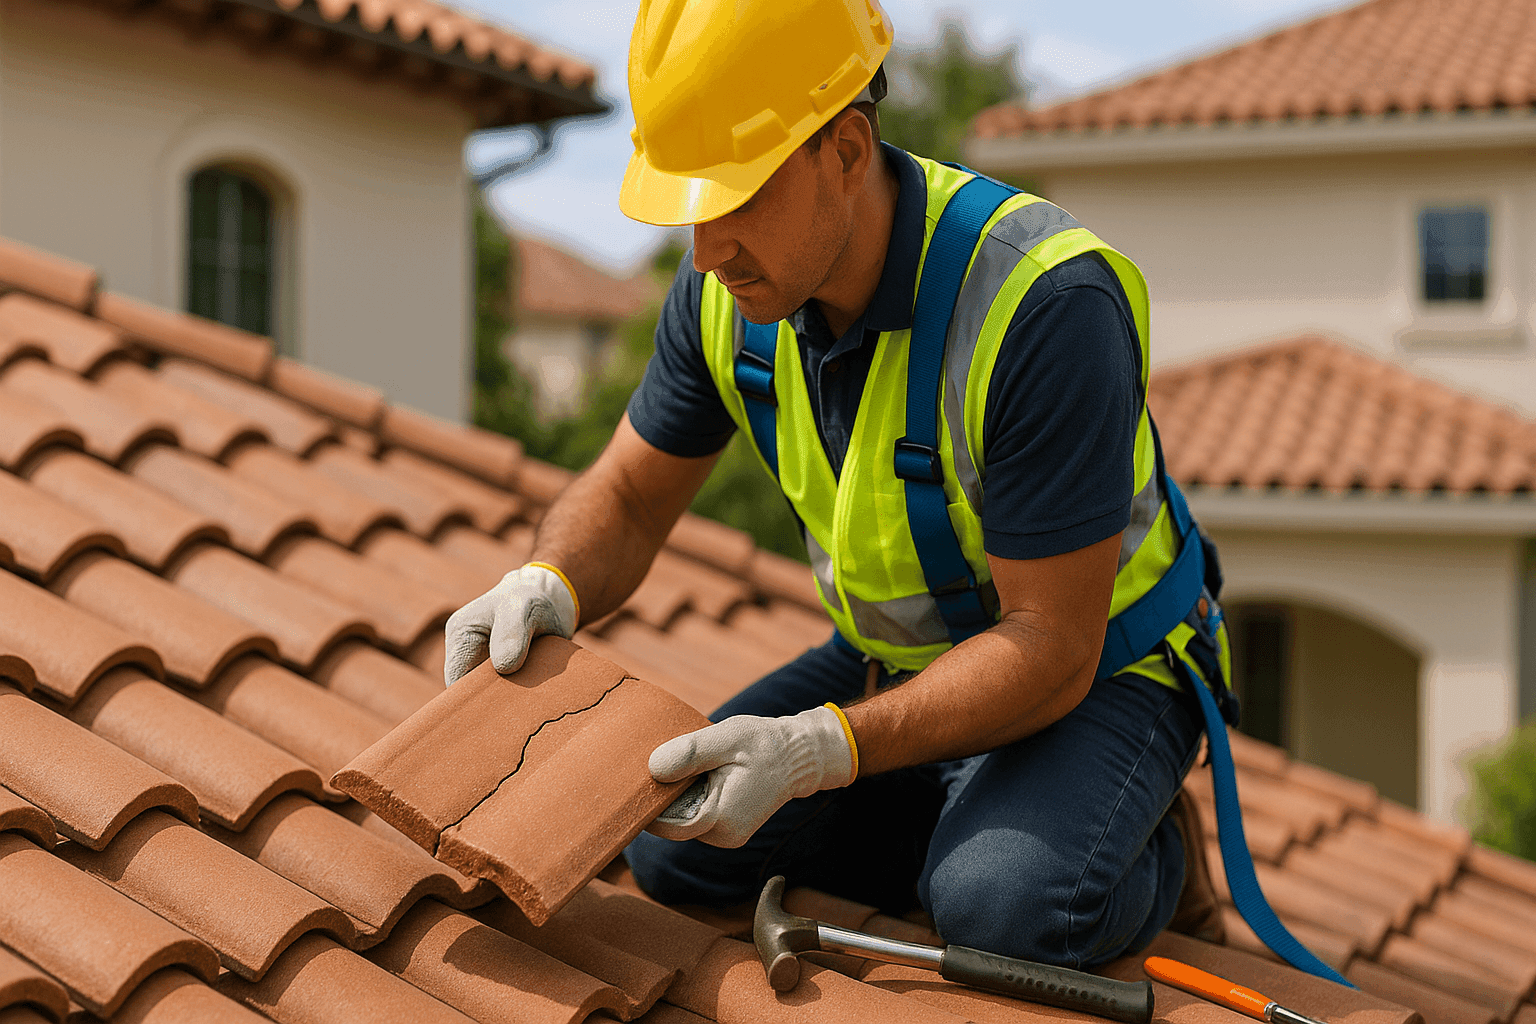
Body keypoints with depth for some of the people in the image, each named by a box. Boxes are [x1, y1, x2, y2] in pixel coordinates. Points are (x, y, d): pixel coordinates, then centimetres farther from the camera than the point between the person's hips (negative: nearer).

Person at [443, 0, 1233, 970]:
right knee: (674, 849, -7)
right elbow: (627, 499, 0)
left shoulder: (1042, 301, -34)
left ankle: (1151, 853, 1)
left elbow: (1051, 649, -31)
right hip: (904, 658, 7)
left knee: (1010, 904, -34)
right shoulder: (731, 284, -13)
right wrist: (543, 588, -24)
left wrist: (817, 752, -41)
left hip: (1099, 667, -6)